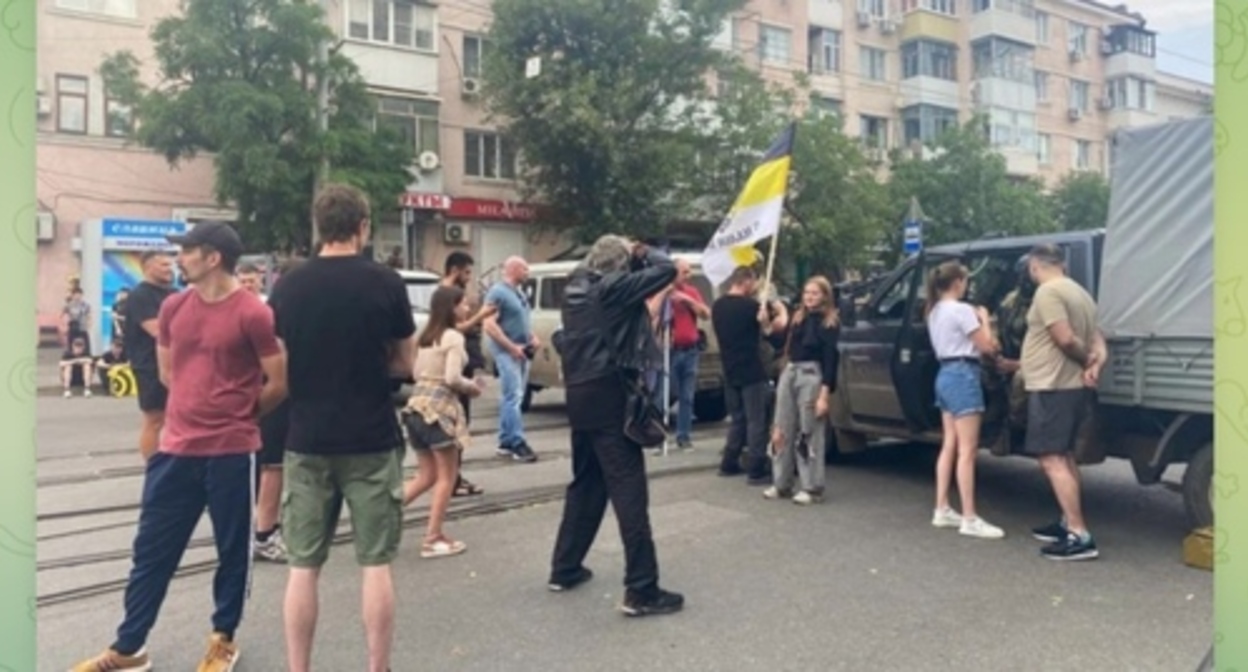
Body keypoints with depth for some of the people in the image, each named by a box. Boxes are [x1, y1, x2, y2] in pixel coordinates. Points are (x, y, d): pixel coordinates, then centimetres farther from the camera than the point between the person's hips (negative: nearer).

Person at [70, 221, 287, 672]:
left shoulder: (253, 314, -13)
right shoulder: (173, 308, 5)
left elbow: (279, 384, -8)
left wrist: (236, 415, 6)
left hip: (231, 452, -5)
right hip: (177, 449, 5)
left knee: (232, 549, 10)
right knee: (151, 549, 12)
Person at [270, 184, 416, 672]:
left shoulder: (287, 286, 1)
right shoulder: (385, 282, -7)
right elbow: (403, 364, 1)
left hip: (307, 441, 2)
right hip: (372, 441, -2)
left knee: (303, 567, 10)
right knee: (375, 564, 7)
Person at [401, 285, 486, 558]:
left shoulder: (425, 336, 15)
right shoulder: (453, 337, -9)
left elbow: (416, 374, 17)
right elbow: (452, 378, -17)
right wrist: (472, 386, 0)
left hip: (417, 404, 8)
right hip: (439, 406, -8)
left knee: (427, 475, 17)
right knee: (446, 476, 4)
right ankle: (433, 538, 6)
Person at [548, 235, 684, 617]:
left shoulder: (575, 289, 12)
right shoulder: (612, 286, -11)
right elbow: (667, 270, -12)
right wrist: (642, 253, 9)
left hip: (579, 395, 9)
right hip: (608, 395, -9)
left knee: (585, 484, 20)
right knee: (628, 489, -7)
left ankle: (565, 569, 27)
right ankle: (641, 589, -5)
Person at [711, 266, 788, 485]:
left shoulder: (718, 306, 7)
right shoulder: (751, 305, -15)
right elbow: (781, 322, -14)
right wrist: (777, 304, 3)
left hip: (730, 372, 7)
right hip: (752, 373, -7)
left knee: (737, 419, 19)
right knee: (756, 421, -1)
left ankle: (729, 464, 22)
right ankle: (757, 471, 0)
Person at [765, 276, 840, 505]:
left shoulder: (830, 322, -4)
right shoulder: (797, 317, 13)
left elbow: (830, 359, -10)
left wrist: (825, 394, -15)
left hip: (812, 376, -6)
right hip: (789, 374, 6)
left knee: (809, 434, -2)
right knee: (783, 431, 9)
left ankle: (812, 489, 7)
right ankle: (781, 484, 19)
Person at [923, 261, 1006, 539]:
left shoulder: (935, 311, 15)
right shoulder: (961, 309, -12)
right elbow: (987, 346, -10)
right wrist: (984, 319, 4)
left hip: (945, 374, 10)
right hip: (963, 375, -10)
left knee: (949, 446, 12)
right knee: (967, 451, -8)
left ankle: (942, 510, 16)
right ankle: (970, 519, -7)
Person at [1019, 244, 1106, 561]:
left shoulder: (1047, 292, -14)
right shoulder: (1080, 292, 17)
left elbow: (1065, 339, -21)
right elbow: (1096, 338, 12)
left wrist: (1086, 359, -4)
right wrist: (1095, 363, -6)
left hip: (1051, 387, -10)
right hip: (1074, 386, 10)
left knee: (1052, 460, -9)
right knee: (1064, 457, 19)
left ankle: (1080, 536, -12)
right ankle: (1068, 524, 26)